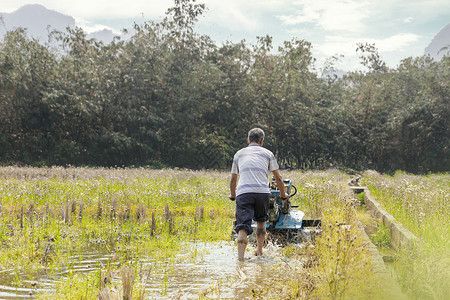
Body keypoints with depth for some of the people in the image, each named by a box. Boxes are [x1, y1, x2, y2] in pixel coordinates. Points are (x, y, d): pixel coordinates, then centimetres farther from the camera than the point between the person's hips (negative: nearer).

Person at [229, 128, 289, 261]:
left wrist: (232, 195, 47)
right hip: (262, 192, 0)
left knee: (243, 226, -6)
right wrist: (283, 194, 33)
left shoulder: (239, 154, 23)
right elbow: (278, 178, 18)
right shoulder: (267, 153, 18)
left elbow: (233, 179, 30)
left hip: (243, 193, 0)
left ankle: (240, 256, -22)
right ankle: (259, 250, 25)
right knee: (261, 220, 26)